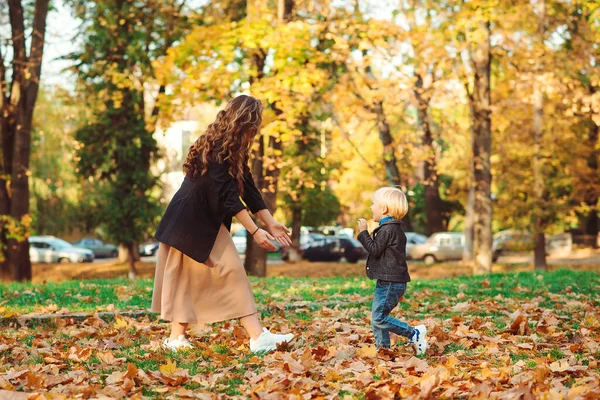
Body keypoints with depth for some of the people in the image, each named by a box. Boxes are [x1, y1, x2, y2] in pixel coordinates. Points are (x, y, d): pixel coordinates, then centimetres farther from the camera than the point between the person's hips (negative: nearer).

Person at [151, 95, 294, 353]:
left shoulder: (234, 149, 7)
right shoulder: (217, 149, -21)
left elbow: (248, 188, 10)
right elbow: (228, 196, -23)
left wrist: (270, 223, 7)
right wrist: (255, 231, -21)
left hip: (209, 220, 9)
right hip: (189, 221, -9)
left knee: (232, 271, 3)